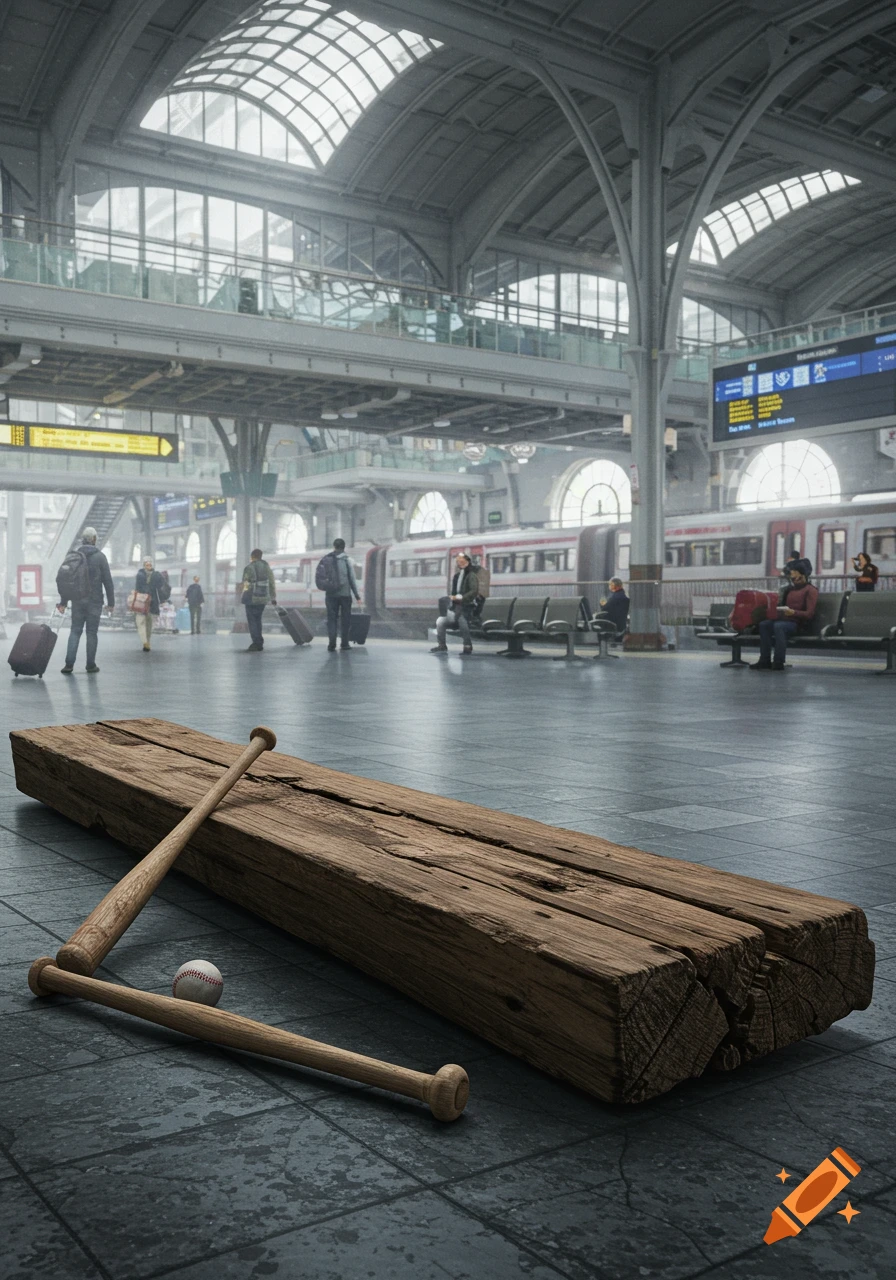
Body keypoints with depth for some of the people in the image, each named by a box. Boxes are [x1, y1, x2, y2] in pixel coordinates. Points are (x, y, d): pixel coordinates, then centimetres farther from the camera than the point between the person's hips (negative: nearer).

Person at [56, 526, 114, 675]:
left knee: (75, 631, 8)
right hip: (94, 601, -3)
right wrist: (111, 602, 0)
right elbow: (108, 581, -6)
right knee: (92, 632, 4)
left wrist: (63, 602, 9)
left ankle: (69, 664, -3)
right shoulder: (100, 557, -4)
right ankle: (91, 665, 8)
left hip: (77, 601, 3)